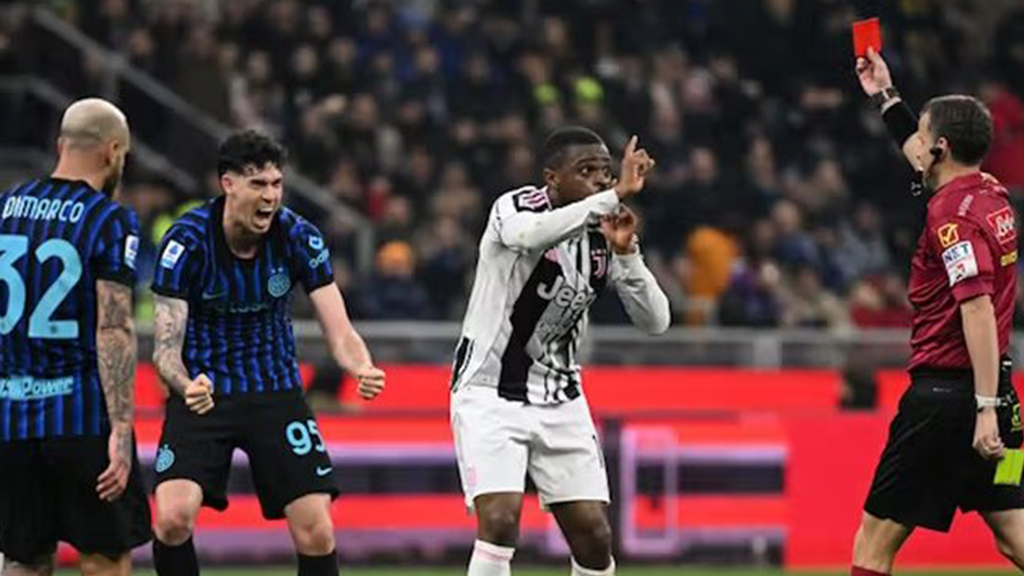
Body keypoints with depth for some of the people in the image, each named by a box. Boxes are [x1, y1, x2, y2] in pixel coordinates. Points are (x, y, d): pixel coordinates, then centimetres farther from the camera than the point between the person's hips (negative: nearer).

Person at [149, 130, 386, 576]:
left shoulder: (298, 237, -11)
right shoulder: (186, 240, -17)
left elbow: (338, 331, -11)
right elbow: (166, 344, -18)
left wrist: (362, 368, -34)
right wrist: (186, 386, -40)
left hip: (277, 392, 2)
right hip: (202, 392, -2)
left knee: (316, 530, -5)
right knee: (173, 517, -21)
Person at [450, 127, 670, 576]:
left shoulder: (604, 237, 1)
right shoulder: (516, 208, -15)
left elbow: (655, 321, -3)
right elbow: (529, 235, -42)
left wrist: (626, 253, -18)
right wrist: (616, 196, -44)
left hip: (560, 400, 6)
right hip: (491, 392, -6)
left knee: (594, 537, 1)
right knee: (500, 522, -22)